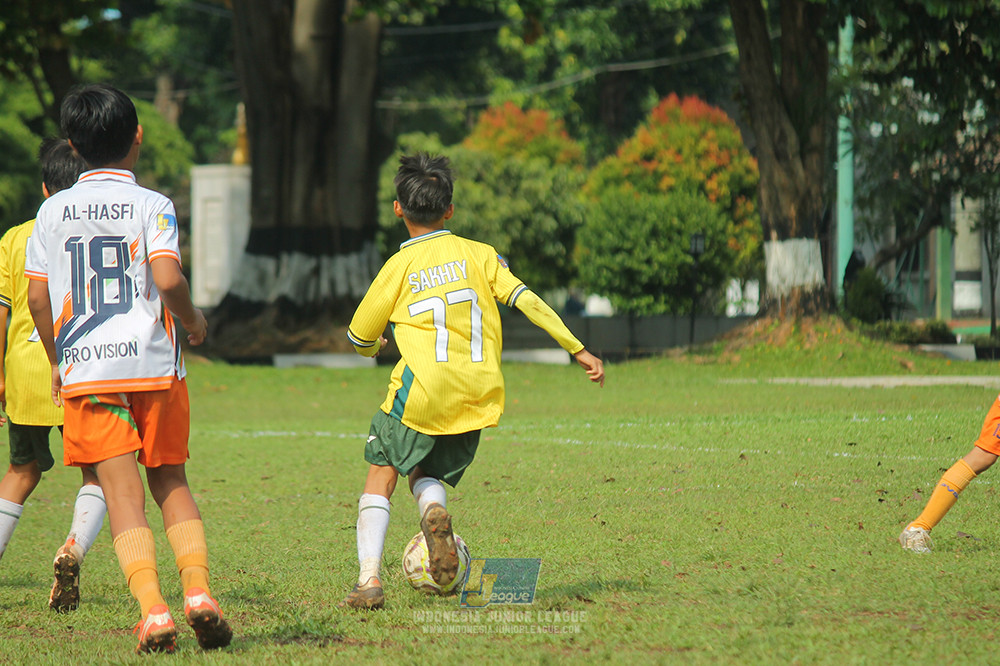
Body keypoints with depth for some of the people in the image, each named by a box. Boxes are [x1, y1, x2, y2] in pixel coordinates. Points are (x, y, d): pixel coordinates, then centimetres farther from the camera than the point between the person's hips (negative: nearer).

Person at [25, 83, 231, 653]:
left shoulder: (53, 211, 7)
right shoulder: (152, 205, -3)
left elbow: (37, 298, 9)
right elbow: (167, 279, -16)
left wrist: (58, 361, 22)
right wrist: (193, 319, 5)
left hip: (85, 368, 1)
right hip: (154, 364, -1)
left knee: (123, 492, -3)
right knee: (171, 481, 14)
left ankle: (153, 608, -18)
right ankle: (198, 588, -2)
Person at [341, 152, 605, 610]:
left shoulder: (399, 266, 1)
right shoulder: (479, 255, 7)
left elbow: (360, 338, 8)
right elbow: (528, 302, 0)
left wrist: (373, 347, 33)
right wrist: (579, 351, 4)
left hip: (421, 392, -3)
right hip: (478, 395, 4)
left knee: (381, 476, 8)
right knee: (425, 472, 21)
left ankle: (369, 580, -7)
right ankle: (433, 507, -16)